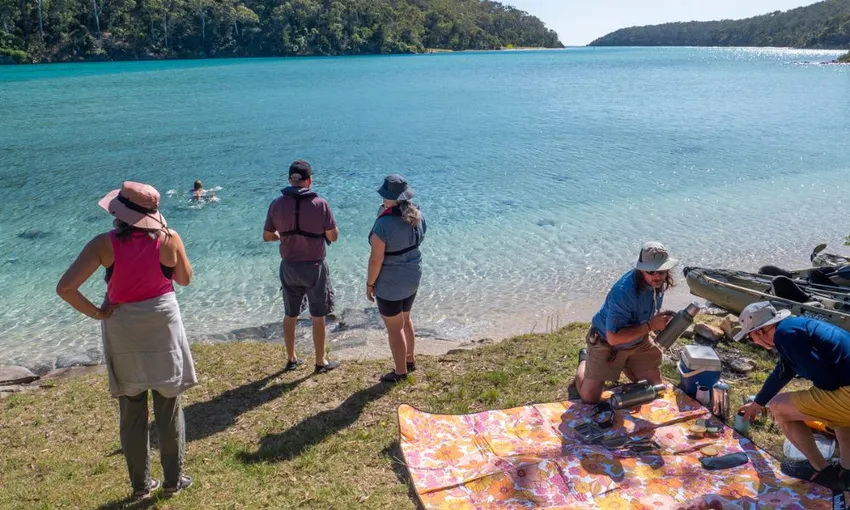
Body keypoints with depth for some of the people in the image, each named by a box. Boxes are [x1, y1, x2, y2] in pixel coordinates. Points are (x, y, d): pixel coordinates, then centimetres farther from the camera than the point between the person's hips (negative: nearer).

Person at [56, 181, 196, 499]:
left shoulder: (105, 244, -13)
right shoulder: (169, 239, -12)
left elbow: (65, 287, -18)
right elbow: (185, 279, 4)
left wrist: (95, 313, -5)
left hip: (123, 333, 1)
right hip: (162, 331, -1)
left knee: (131, 412, 15)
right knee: (169, 409, 13)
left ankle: (140, 483, 28)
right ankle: (173, 480, 24)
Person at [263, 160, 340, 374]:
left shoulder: (277, 204, -5)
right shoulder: (320, 204, -15)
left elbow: (267, 236, 3)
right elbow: (333, 236, -10)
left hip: (289, 267, 3)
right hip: (314, 267, -3)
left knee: (290, 315, 17)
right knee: (318, 316, 10)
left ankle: (291, 359, 30)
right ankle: (320, 362, 21)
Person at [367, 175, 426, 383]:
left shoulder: (384, 223, -26)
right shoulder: (417, 216, -4)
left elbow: (376, 259, -24)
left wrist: (370, 283, -9)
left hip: (390, 284, -8)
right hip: (412, 278, 8)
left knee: (394, 328, 8)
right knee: (406, 320, 27)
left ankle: (400, 372, 22)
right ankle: (410, 361, 42)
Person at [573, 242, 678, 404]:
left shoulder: (657, 282, -14)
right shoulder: (623, 292, -38)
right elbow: (613, 338, -35)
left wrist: (660, 320, -10)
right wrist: (650, 326, -35)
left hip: (638, 342, 6)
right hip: (607, 344, -6)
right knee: (589, 398, -3)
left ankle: (625, 367, 33)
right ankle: (584, 360, 25)